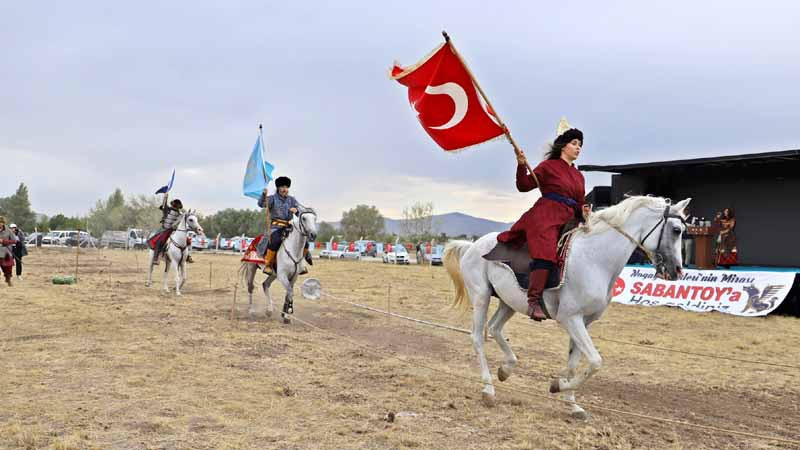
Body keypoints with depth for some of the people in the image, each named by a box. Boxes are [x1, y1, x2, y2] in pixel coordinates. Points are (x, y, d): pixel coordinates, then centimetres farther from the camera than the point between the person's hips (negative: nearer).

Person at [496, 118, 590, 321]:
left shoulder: (578, 176, 24)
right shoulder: (549, 166, 5)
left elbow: (580, 204, 28)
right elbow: (524, 186, -1)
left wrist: (583, 213, 5)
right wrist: (521, 165, -16)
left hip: (567, 221, 8)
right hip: (545, 216, -8)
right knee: (546, 252, -27)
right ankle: (534, 301, -34)